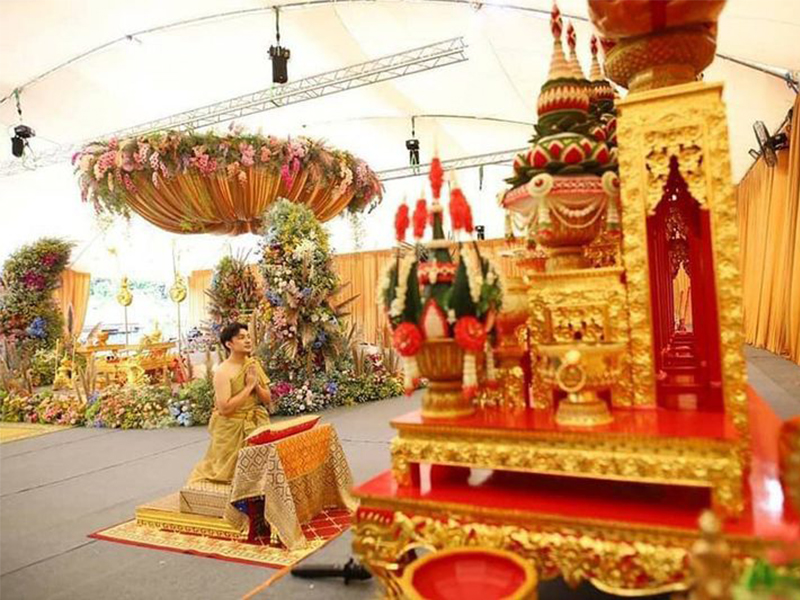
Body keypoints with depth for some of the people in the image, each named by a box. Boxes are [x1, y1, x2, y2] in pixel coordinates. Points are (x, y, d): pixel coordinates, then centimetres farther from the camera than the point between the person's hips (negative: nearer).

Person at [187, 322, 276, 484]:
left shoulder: (253, 364, 0)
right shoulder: (223, 372, -18)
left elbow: (268, 400, 4)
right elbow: (224, 408, -26)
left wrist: (256, 385, -14)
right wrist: (248, 387, -23)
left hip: (255, 426, 5)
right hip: (232, 430, -5)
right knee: (231, 470, 13)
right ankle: (202, 475, 39)